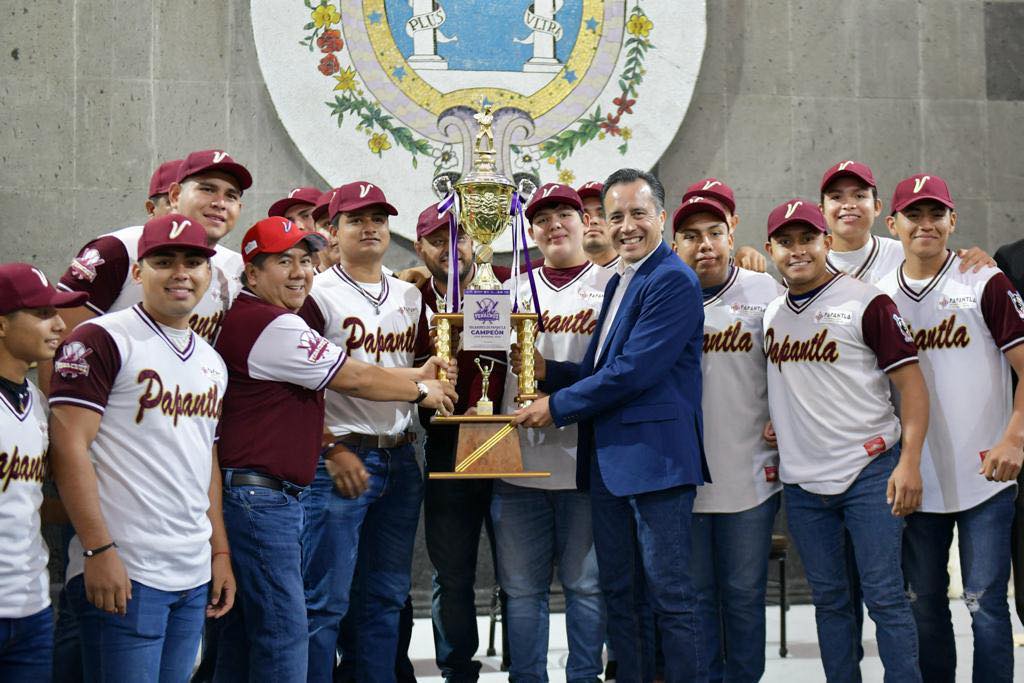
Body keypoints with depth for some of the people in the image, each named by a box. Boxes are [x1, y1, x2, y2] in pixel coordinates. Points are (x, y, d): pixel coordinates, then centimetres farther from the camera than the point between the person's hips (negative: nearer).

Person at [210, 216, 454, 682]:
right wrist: (422, 390, 7)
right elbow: (354, 380, -8)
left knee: (242, 639, 15)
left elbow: (341, 376, 18)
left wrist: (417, 376, 12)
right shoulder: (273, 325, -15)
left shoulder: (247, 318, 18)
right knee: (282, 635, -7)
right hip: (259, 496, -11)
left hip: (263, 498, 11)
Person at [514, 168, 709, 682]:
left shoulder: (672, 281, -12)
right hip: (608, 461, 9)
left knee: (670, 597, -3)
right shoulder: (618, 282, 17)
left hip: (655, 457, -9)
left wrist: (557, 407, -11)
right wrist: (547, 370, 2)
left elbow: (632, 372, -19)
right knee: (617, 594, 13)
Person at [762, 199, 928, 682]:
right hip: (801, 480, 5)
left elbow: (911, 383, -9)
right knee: (828, 599, 12)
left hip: (869, 473, -5)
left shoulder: (865, 302, -6)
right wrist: (773, 420, 7)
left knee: (884, 596, -5)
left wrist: (909, 461, -18)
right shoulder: (769, 314, 11)